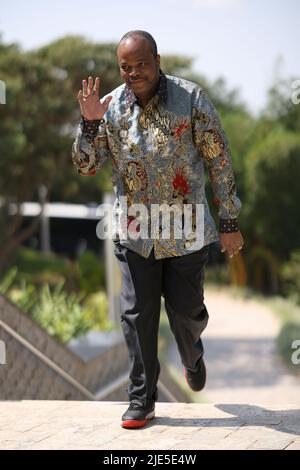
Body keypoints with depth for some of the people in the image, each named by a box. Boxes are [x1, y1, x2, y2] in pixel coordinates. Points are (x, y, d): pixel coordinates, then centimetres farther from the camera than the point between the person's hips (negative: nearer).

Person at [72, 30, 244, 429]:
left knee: (186, 311, 8)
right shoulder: (111, 106, -2)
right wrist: (89, 122, -16)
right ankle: (142, 400, 10)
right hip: (136, 233, 2)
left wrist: (229, 223, -6)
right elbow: (86, 166, 1)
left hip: (186, 231, -2)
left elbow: (219, 161, -5)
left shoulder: (191, 98, -9)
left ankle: (193, 357, 42)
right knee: (137, 316, 0)